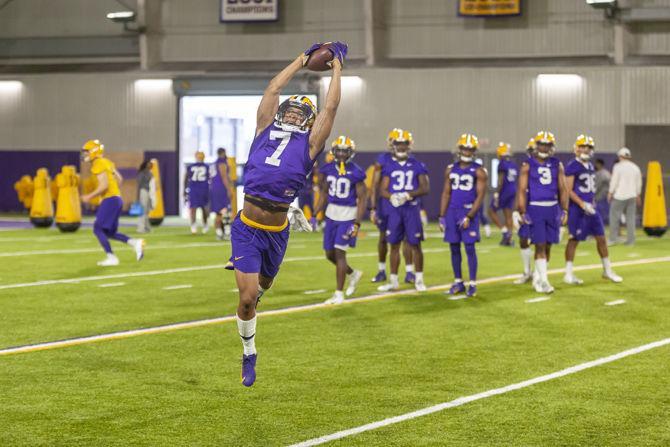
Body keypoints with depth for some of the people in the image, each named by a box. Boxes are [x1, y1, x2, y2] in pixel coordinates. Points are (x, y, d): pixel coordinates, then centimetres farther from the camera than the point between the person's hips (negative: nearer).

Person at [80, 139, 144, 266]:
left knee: (98, 229, -4)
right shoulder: (106, 162, 17)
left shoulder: (98, 165, -12)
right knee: (109, 232, 13)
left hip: (110, 200, -9)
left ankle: (111, 257, -6)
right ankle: (135, 243, 6)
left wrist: (90, 196, -14)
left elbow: (104, 185, -20)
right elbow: (119, 179, 22)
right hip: (116, 199, 9)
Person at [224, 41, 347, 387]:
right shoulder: (266, 131, 8)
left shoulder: (309, 143, 5)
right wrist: (302, 60, 23)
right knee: (247, 297, -6)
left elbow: (330, 106, 8)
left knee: (261, 286, 18)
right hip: (247, 228, 0)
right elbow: (273, 89, 14)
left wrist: (337, 66, 17)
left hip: (275, 233, 0)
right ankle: (249, 354, 14)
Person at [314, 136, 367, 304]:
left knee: (339, 253, -9)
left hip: (348, 216, -6)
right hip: (331, 214, 6)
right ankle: (353, 274, 38)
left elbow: (362, 199, -11)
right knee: (330, 254, 11)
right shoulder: (327, 170, 1)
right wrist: (315, 215, 8)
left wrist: (357, 224, -17)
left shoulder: (356, 173, -14)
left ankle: (339, 294, 1)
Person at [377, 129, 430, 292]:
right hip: (394, 209, 2)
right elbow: (383, 189, 4)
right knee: (394, 245, 7)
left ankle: (419, 280, 12)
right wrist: (392, 196, -17)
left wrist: (408, 195, -18)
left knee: (415, 244, 1)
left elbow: (425, 188, -3)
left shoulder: (417, 165, 0)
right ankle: (393, 281, 14)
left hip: (411, 208, -2)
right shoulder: (389, 166, 5)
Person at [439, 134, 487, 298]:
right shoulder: (451, 170, 9)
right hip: (452, 211, 4)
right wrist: (442, 216, 5)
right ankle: (458, 282, 17)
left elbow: (480, 196, -8)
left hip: (469, 212, -4)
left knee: (469, 248, -5)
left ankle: (472, 284, 1)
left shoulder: (478, 171, -4)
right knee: (454, 248, 7)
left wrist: (469, 216, -14)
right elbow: (446, 194, 11)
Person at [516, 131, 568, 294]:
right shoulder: (528, 165, -2)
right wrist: (523, 212, -10)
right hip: (535, 208, -4)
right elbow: (521, 190, -4)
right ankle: (543, 281, -6)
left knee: (548, 245, 8)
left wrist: (564, 211, 2)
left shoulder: (557, 165, 7)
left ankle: (537, 277, 22)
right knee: (540, 245, -8)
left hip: (553, 208, 4)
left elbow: (562, 189, 9)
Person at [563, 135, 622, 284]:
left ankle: (607, 270, 21)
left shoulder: (590, 166, 14)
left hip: (590, 207, 8)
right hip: (577, 208, -8)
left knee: (601, 238, 9)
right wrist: (583, 204, -20)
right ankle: (568, 274, 5)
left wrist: (592, 202, 15)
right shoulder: (572, 166, -11)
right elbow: (568, 190, -15)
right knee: (574, 240, -2)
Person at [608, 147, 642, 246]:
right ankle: (630, 240, 5)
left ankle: (613, 239, -2)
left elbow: (614, 181, -9)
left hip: (620, 195, -5)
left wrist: (610, 193, 0)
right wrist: (638, 195, 23)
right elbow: (639, 183, 13)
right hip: (632, 196, 5)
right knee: (630, 218, 6)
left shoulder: (618, 166, -8)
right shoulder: (635, 167, 8)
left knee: (614, 216, 1)